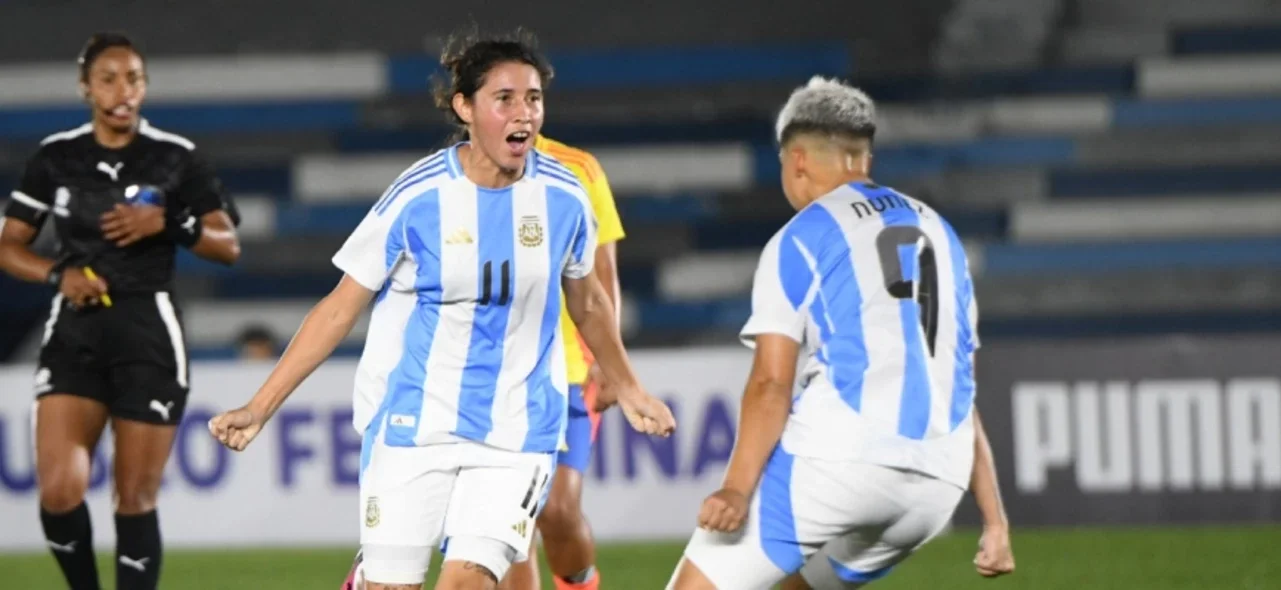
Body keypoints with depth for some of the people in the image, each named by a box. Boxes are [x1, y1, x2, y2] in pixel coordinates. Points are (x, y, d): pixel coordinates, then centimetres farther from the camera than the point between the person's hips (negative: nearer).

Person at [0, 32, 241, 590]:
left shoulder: (176, 158, 1)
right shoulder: (56, 157, 5)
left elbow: (228, 245, 3)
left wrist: (169, 224, -15)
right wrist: (58, 274, -9)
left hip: (148, 334, -1)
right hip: (75, 332, 1)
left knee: (135, 499, -1)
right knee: (59, 491, -15)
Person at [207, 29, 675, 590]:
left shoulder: (563, 198, -2)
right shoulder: (417, 198, -10)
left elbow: (587, 301, 18)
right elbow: (339, 310, -3)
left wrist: (625, 387, 29)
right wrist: (259, 408, -7)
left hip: (516, 431, 2)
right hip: (412, 420, -1)